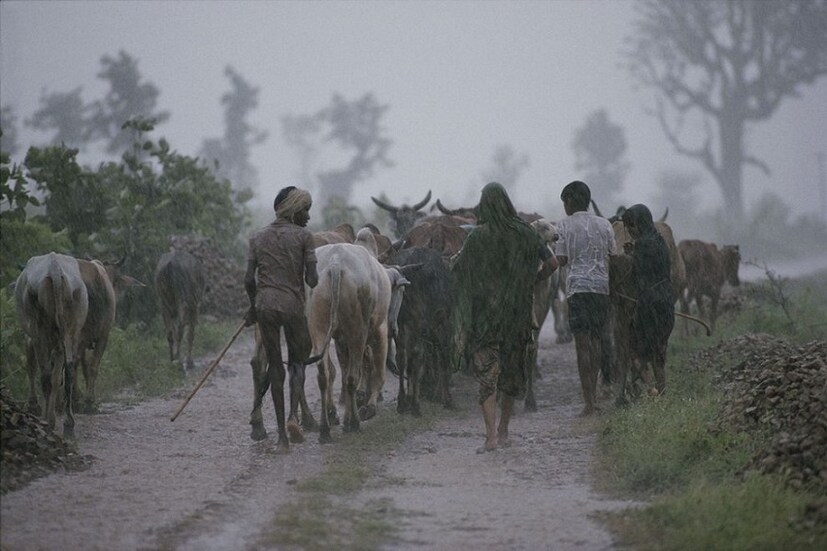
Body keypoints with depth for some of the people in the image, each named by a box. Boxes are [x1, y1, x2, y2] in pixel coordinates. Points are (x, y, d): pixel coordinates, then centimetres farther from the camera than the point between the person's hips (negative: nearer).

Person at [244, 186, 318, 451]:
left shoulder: (258, 238, 7)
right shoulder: (303, 236, -4)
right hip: (293, 304, -3)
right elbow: (312, 279, -9)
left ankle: (281, 434, 7)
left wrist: (253, 308, 15)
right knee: (297, 361, 15)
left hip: (265, 305, 3)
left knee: (274, 364, 9)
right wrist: (311, 279, 14)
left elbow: (249, 280, 2)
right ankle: (294, 415, -10)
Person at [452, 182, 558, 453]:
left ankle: (491, 435, -16)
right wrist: (530, 281, 16)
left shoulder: (478, 236, -10)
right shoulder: (524, 233, 0)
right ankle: (503, 431, 24)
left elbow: (456, 270, -9)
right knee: (511, 370, 17)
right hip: (517, 314, 3)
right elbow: (552, 263, 1)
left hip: (485, 314, -3)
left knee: (486, 372, -4)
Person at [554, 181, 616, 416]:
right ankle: (594, 393, 19)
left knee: (583, 343, -6)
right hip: (602, 286, 4)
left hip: (578, 285, -4)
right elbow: (613, 257, 12)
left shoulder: (565, 225, 0)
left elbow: (561, 260, -1)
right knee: (596, 340, 16)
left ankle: (589, 401, -10)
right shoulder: (604, 225, 11)